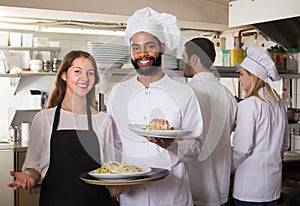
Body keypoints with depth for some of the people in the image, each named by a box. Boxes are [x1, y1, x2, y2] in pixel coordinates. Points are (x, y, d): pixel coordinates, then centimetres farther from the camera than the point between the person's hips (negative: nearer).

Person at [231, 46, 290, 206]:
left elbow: (241, 148, -17)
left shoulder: (248, 105, -16)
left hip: (250, 184, -7)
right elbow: (285, 144, 14)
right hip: (273, 182, 8)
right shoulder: (279, 103, 6)